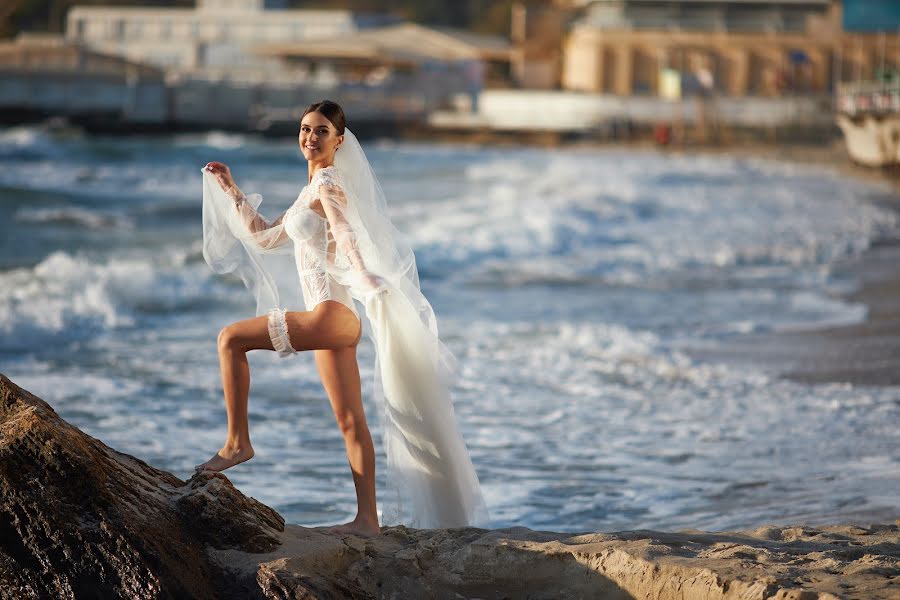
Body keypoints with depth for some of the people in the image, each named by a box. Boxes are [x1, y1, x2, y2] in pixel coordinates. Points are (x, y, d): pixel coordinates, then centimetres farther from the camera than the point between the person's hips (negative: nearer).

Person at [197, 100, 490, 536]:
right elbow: (265, 238, 32)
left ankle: (237, 441, -5)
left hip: (330, 315, -10)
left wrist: (367, 280, -39)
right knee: (350, 422, 8)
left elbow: (347, 235, -24)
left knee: (230, 338, -9)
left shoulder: (328, 183, -7)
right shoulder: (311, 190, 21)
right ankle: (366, 519, 9)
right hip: (335, 323, 10)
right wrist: (232, 192, 31)